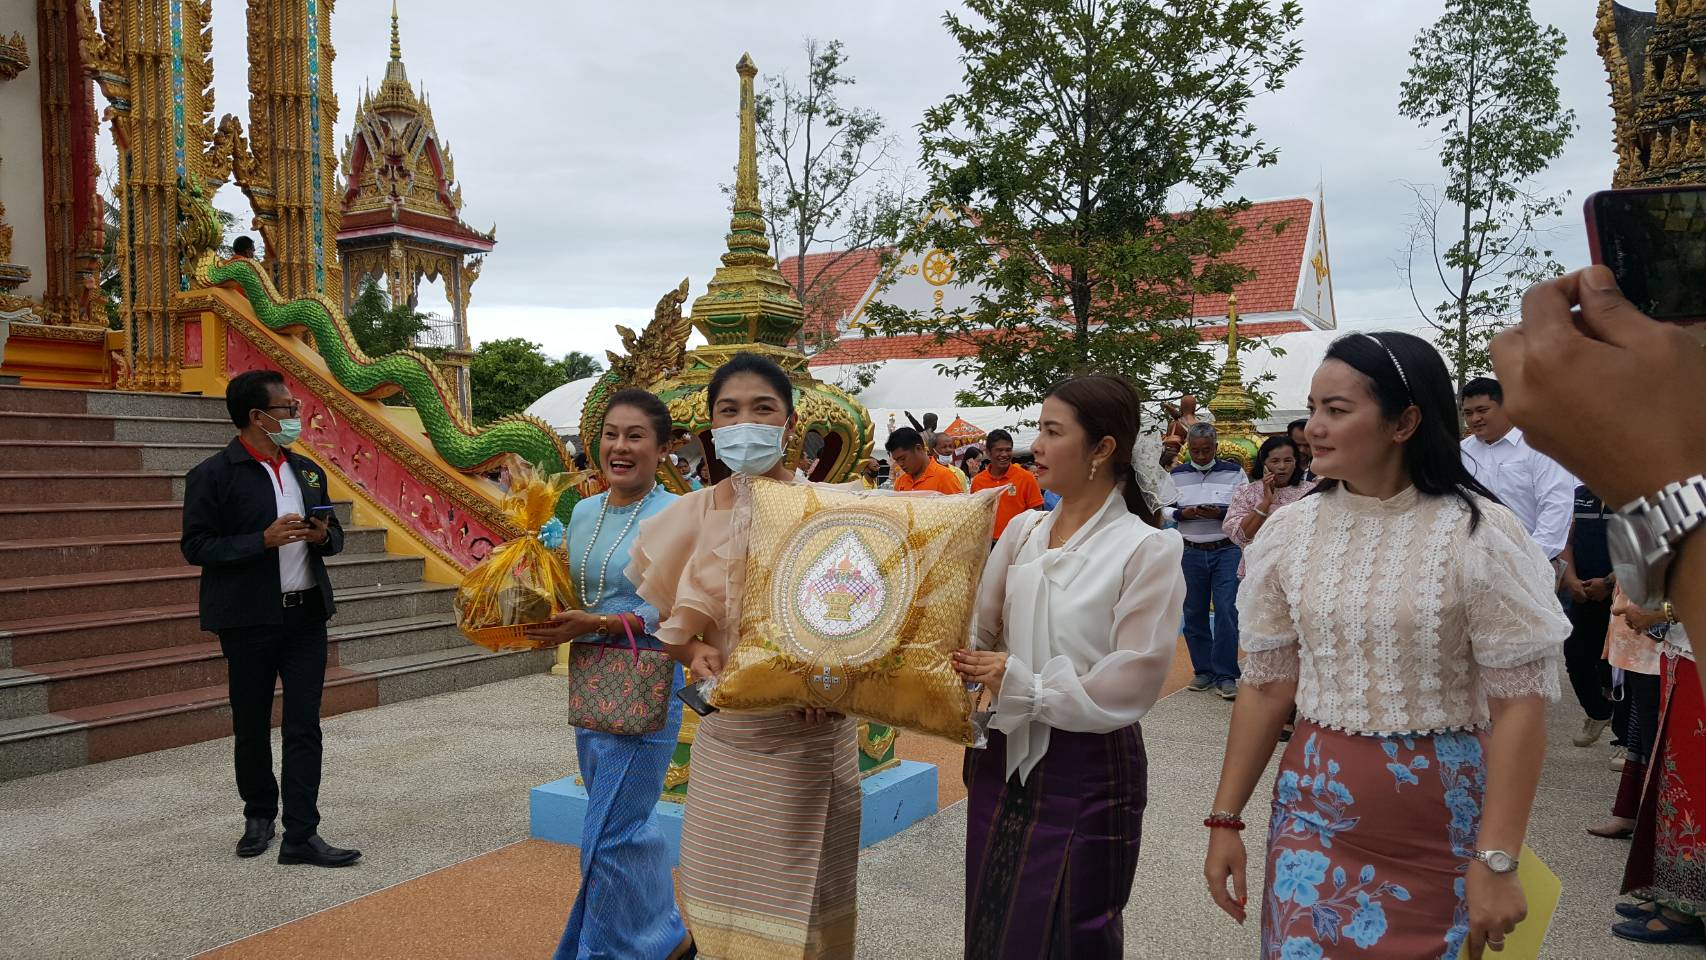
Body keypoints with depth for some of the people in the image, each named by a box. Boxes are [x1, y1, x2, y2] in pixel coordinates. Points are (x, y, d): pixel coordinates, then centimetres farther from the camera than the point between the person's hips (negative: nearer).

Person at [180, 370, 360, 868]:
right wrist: (265, 539, -21)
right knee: (251, 727, 11)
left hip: (306, 616, 4)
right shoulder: (213, 475, -7)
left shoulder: (308, 470, 11)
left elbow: (334, 532, 19)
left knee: (304, 727, 1)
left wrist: (324, 536, -5)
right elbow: (196, 546, -11)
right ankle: (259, 816, 31)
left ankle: (301, 835, 4)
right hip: (249, 620, -4)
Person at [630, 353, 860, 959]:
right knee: (723, 892, 12)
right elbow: (668, 623, 13)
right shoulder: (692, 516, 2)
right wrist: (696, 654, -7)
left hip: (811, 735, -2)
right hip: (727, 733, 2)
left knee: (801, 898, 9)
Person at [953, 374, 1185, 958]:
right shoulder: (1022, 531, 4)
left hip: (1088, 772, -5)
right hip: (1006, 760, 6)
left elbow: (1132, 684, -18)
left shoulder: (1149, 549, -13)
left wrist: (1023, 686, -17)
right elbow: (980, 631, 4)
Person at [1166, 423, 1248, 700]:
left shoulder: (1234, 472, 3)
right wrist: (1182, 513, -10)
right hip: (1190, 553, 2)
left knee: (1227, 611, -8)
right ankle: (1203, 670, 20)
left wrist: (1220, 513, -19)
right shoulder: (1176, 475, 8)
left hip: (1226, 551, -2)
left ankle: (1225, 675, 0)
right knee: (1194, 613, 7)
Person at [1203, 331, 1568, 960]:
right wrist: (1225, 819, 3)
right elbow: (1265, 687, 3)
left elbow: (1519, 706, -12)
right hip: (1314, 804, 3)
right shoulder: (1288, 532, -2)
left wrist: (1497, 861, -16)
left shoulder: (1479, 535, -13)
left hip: (1444, 817, -2)